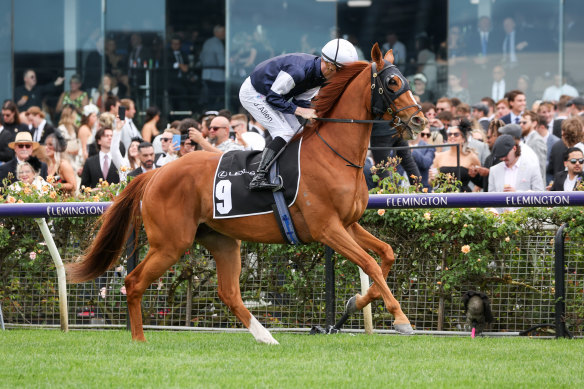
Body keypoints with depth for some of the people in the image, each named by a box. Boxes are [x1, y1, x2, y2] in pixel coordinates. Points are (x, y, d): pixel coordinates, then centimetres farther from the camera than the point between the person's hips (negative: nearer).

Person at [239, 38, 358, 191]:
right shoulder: (298, 70, -36)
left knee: (297, 133, 5)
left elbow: (301, 101, 0)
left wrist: (315, 114, -19)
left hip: (270, 95, 10)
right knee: (285, 133, -21)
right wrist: (301, 111, -31)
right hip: (253, 94, -10)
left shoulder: (320, 76, -7)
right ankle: (259, 178, -29)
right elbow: (273, 97, -29)